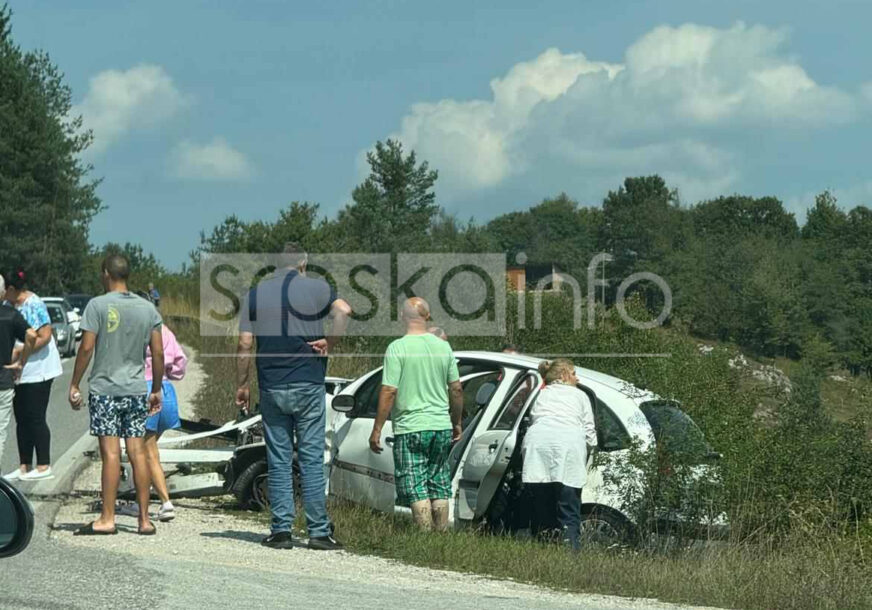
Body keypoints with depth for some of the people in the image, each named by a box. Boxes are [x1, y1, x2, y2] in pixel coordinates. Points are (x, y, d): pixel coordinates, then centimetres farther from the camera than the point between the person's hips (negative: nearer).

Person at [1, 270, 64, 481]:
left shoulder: (34, 305, -15)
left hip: (37, 370, -9)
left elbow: (45, 337, -20)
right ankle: (25, 466, 16)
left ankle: (44, 466, 1)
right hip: (20, 373, 9)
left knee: (36, 418, -5)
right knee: (22, 419, 10)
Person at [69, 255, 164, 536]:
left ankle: (107, 518, -4)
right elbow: (158, 353, 7)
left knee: (111, 453, -5)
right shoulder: (147, 308, 7)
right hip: (136, 390, 4)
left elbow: (86, 348, -10)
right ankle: (144, 519, 5)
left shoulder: (98, 305, -7)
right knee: (138, 452, 5)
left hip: (104, 388, -4)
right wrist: (156, 390, 16)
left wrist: (74, 385, -1)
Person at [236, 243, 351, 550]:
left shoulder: (255, 294, 6)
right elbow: (344, 311, -18)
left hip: (272, 387, 2)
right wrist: (329, 343, -6)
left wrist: (241, 384, 9)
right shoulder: (316, 288, 1)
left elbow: (244, 344, 2)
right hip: (309, 386, -2)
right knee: (312, 459, 1)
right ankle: (319, 531, 0)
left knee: (278, 461, 6)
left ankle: (281, 530, 3)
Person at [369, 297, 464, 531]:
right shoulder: (443, 346, 6)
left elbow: (389, 392, -12)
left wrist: (376, 430, -7)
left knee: (417, 490, -4)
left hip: (411, 427, -5)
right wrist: (457, 423, 22)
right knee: (440, 488, 12)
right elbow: (456, 389, 10)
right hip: (441, 426, 5)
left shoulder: (398, 348, -9)